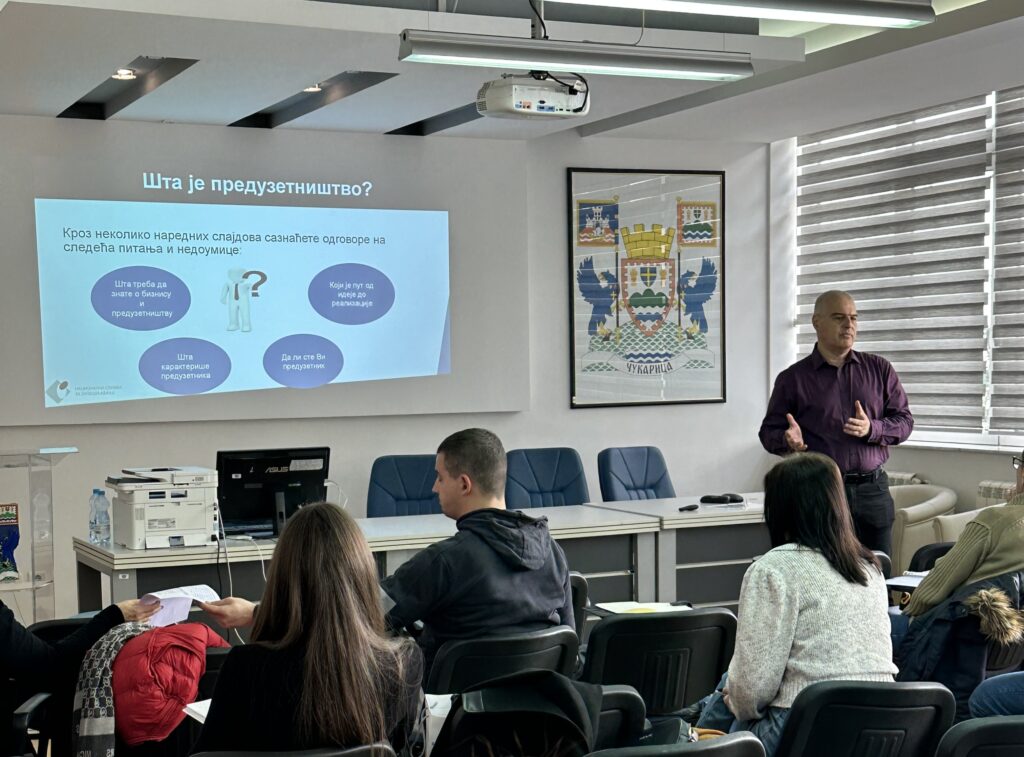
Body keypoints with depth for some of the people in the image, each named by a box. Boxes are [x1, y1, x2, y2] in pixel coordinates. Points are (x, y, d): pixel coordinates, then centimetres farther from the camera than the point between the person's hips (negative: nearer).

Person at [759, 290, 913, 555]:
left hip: (872, 489, 2)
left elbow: (904, 421, 8)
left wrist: (872, 429, -12)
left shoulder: (879, 369, 10)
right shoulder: (793, 378, 4)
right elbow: (769, 433, 6)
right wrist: (788, 439, -17)